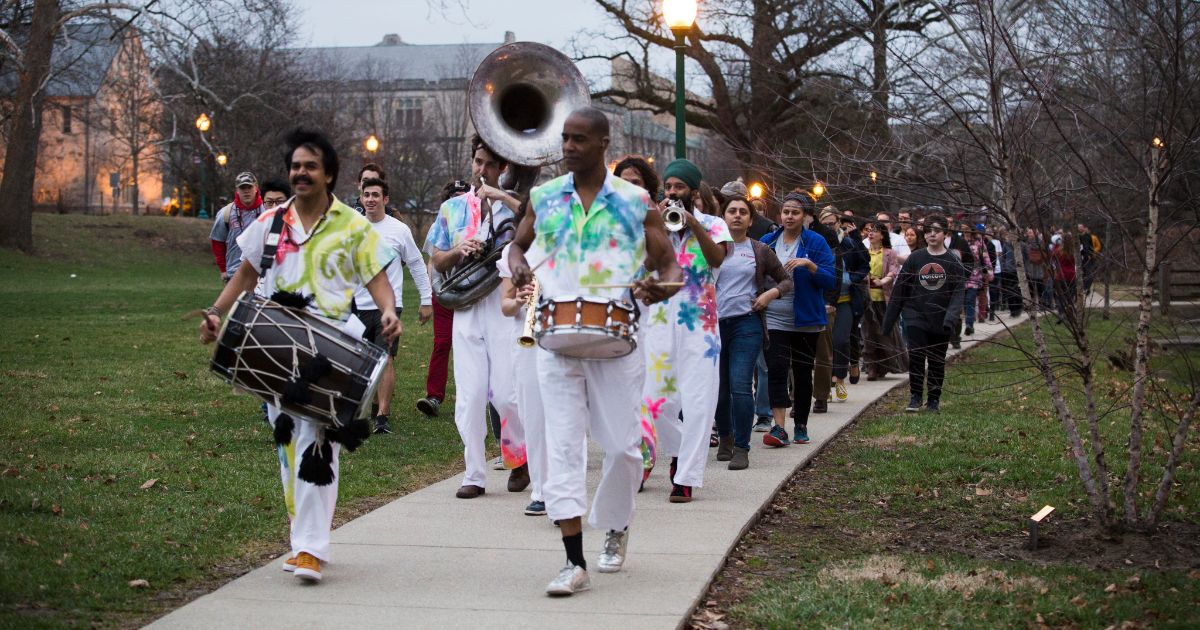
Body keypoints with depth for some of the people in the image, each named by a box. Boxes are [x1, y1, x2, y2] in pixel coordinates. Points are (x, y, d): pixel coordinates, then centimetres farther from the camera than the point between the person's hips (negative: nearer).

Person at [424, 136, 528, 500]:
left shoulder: (514, 204, 5)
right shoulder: (453, 208, 15)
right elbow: (437, 261, 17)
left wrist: (502, 196, -16)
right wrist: (460, 252, -4)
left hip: (507, 307, -3)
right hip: (467, 308, 3)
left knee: (506, 393, -5)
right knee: (469, 395, 0)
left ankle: (519, 457, 19)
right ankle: (474, 475, 6)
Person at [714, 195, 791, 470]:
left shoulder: (760, 251, 8)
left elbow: (786, 280, 16)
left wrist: (771, 293, -3)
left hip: (746, 324, -1)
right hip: (714, 323, 2)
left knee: (740, 386, -12)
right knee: (719, 387, 9)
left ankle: (741, 448, -6)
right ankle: (725, 439, 29)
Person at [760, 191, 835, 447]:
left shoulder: (816, 243, -3)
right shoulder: (767, 241, 5)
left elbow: (830, 281, -8)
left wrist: (809, 264, -23)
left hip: (805, 319, -1)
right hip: (774, 318, 1)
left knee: (803, 373, 9)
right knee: (776, 370, -12)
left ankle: (801, 426, 22)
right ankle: (779, 428, -17)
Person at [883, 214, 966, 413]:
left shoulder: (953, 262, 1)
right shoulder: (915, 258, 4)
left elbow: (958, 293, -5)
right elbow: (899, 290, 6)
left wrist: (951, 317, -21)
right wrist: (889, 321, 6)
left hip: (941, 321, 0)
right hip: (917, 316, 0)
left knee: (937, 361, 7)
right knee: (916, 355, -13)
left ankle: (934, 399, 20)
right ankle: (915, 397, -3)